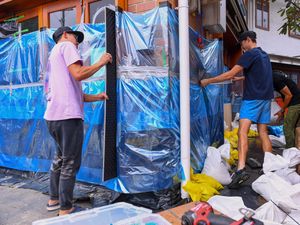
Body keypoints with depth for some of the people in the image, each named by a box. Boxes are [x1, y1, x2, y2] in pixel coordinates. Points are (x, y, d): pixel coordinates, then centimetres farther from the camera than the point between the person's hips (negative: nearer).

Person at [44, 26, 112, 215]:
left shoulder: (54, 55, 30)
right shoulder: (66, 45, 3)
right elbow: (78, 74, -15)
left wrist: (98, 97, 26)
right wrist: (101, 63, -1)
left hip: (54, 115, 10)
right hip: (67, 115, -10)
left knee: (61, 158, 22)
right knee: (70, 163, -2)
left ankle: (54, 200, 33)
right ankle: (65, 210, 7)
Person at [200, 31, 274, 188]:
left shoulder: (250, 54, -7)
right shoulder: (264, 55, 19)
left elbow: (230, 74, -13)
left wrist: (208, 81, -7)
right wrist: (240, 79, 36)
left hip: (253, 98, -9)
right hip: (266, 97, 9)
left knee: (243, 131, -17)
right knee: (263, 132, 11)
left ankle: (241, 169, -29)